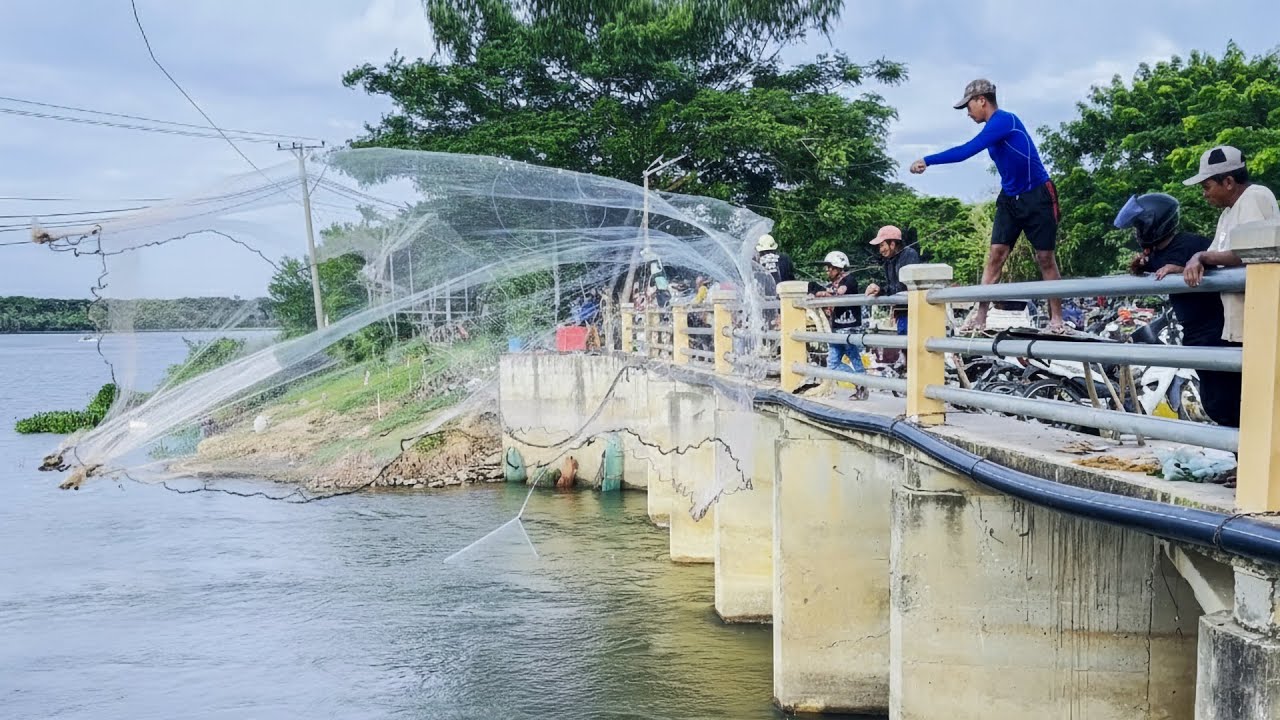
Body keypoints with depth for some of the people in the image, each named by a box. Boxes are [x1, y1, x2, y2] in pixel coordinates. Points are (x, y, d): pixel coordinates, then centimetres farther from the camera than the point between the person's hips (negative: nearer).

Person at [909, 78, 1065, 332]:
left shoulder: (1004, 120, -18)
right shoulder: (993, 128, 9)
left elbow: (966, 151, -24)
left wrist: (927, 161, -20)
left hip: (1037, 197, -8)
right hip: (1010, 199, 8)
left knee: (1045, 258, -1)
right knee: (995, 255, -2)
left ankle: (1056, 319, 6)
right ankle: (980, 318, -4)